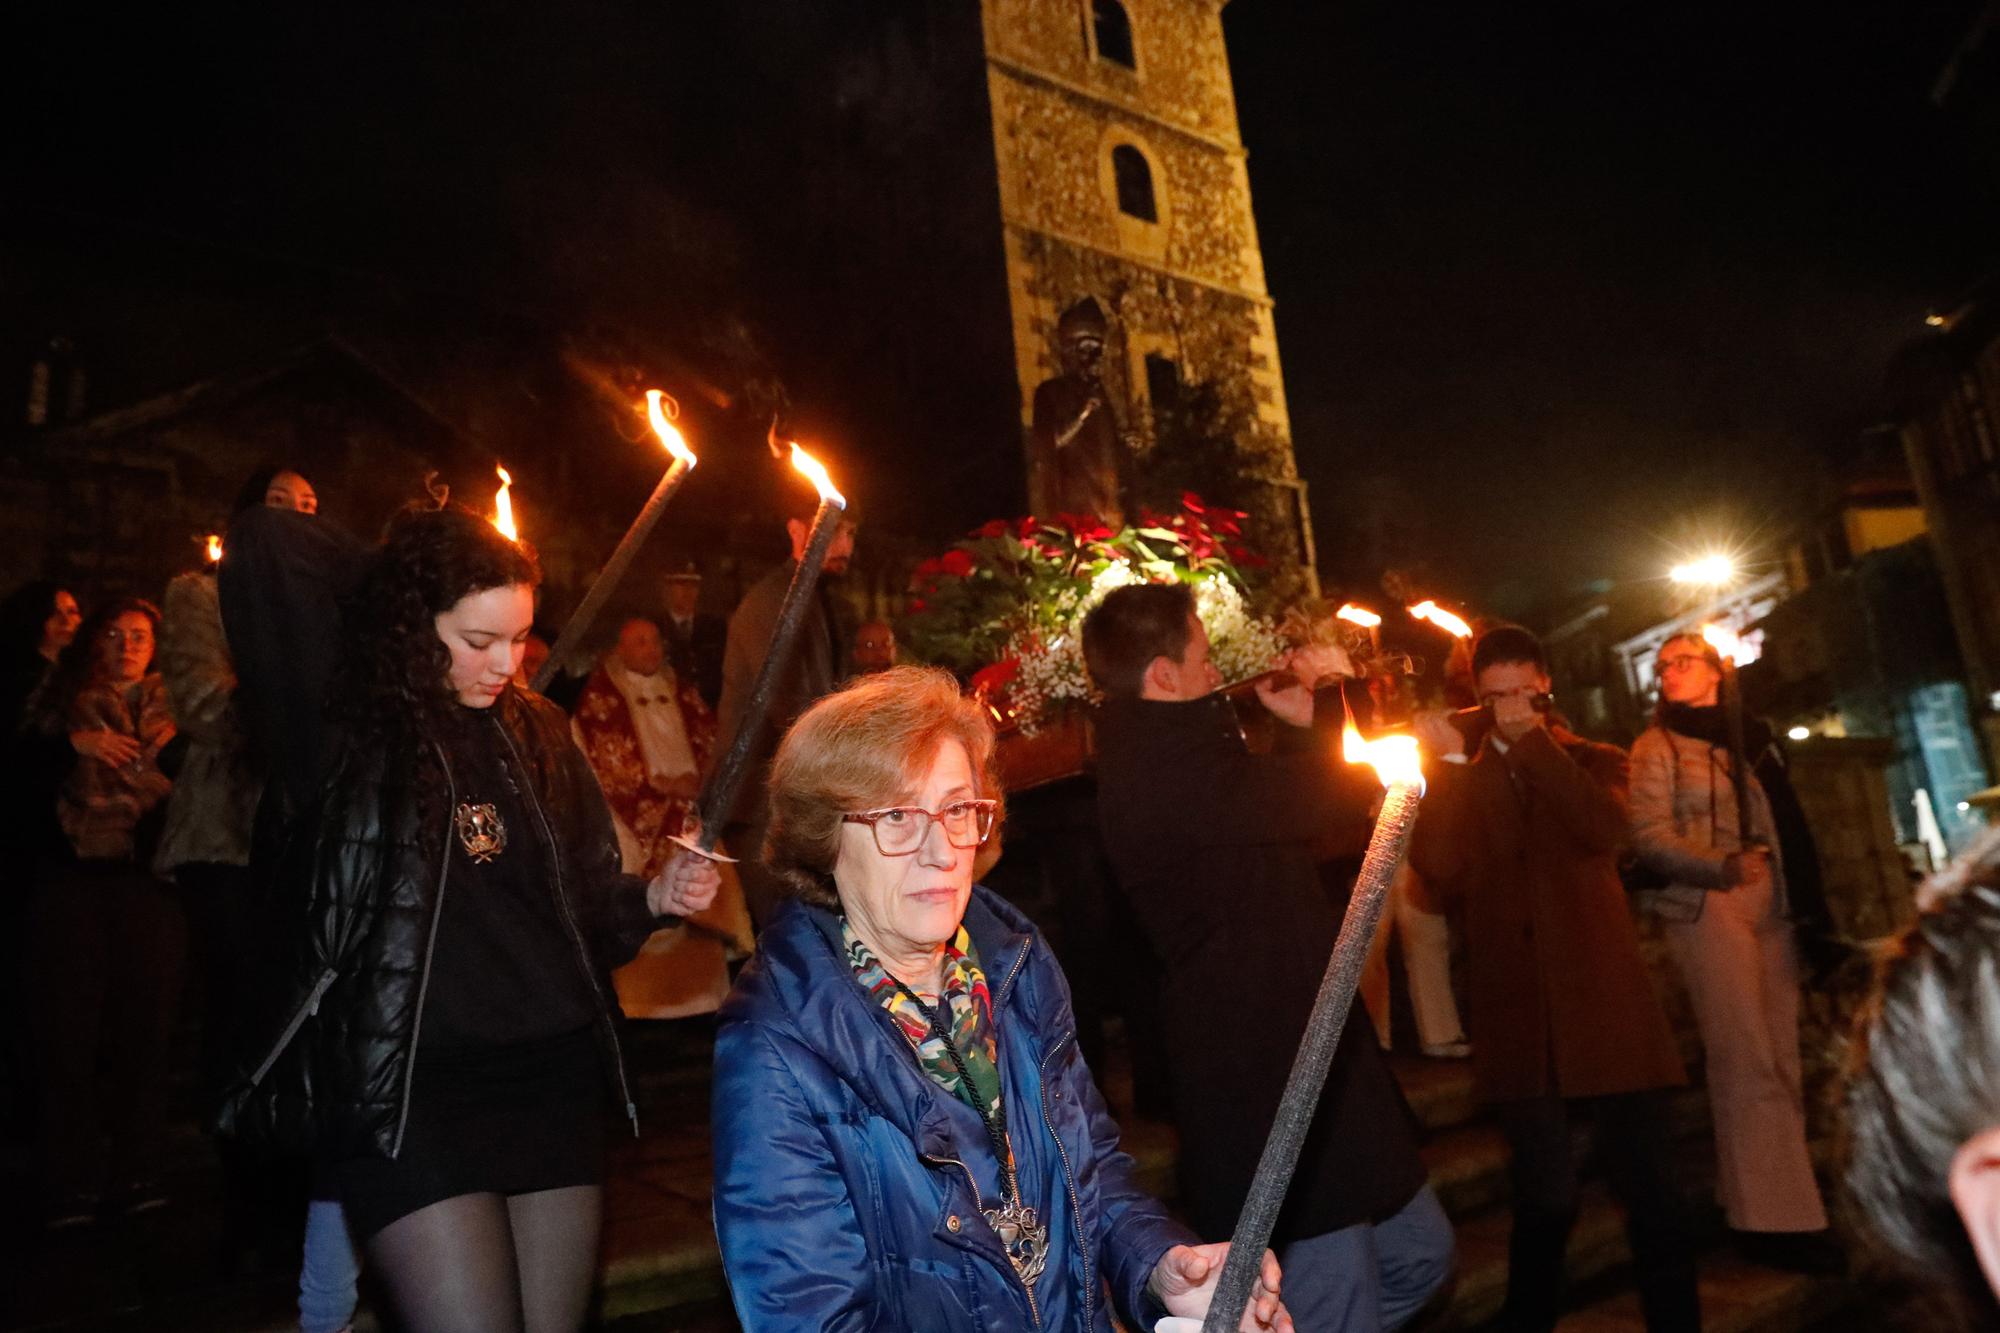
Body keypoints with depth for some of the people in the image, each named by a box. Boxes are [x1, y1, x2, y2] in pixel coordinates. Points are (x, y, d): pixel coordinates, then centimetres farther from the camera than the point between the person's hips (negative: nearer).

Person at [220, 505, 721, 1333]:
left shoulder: (536, 731, 8)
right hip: (409, 1090, -4)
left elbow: (585, 900, 11)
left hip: (554, 1078, 5)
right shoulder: (349, 737, -5)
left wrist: (653, 899, -5)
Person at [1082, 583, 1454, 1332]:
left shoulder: (1164, 759, 12)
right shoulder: (1164, 765, -23)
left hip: (1298, 1074, 11)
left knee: (1419, 1255, 23)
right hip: (1271, 1097, -11)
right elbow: (1344, 796, -23)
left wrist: (1304, 726, 11)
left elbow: (1292, 828, 21)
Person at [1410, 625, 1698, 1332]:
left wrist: (1532, 741, -15)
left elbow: (1601, 829, -15)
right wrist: (1449, 765, -12)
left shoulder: (1595, 762, 9)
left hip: (1604, 1004, 0)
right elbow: (1443, 874, -9)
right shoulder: (1463, 782, 9)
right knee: (1545, 1199, 7)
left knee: (1647, 1187, 7)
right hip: (1517, 1018, 0)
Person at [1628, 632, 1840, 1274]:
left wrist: (1810, 898, 12)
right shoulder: (1657, 745, 1)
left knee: (1781, 1058, 5)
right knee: (1747, 1062, -9)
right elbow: (1650, 835, -9)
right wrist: (1721, 866, -24)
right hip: (1706, 908, -5)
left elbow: (1787, 822, 18)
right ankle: (1773, 1217, -3)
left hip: (1772, 908, 6)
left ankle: (1777, 1198, 15)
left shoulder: (1753, 735, 16)